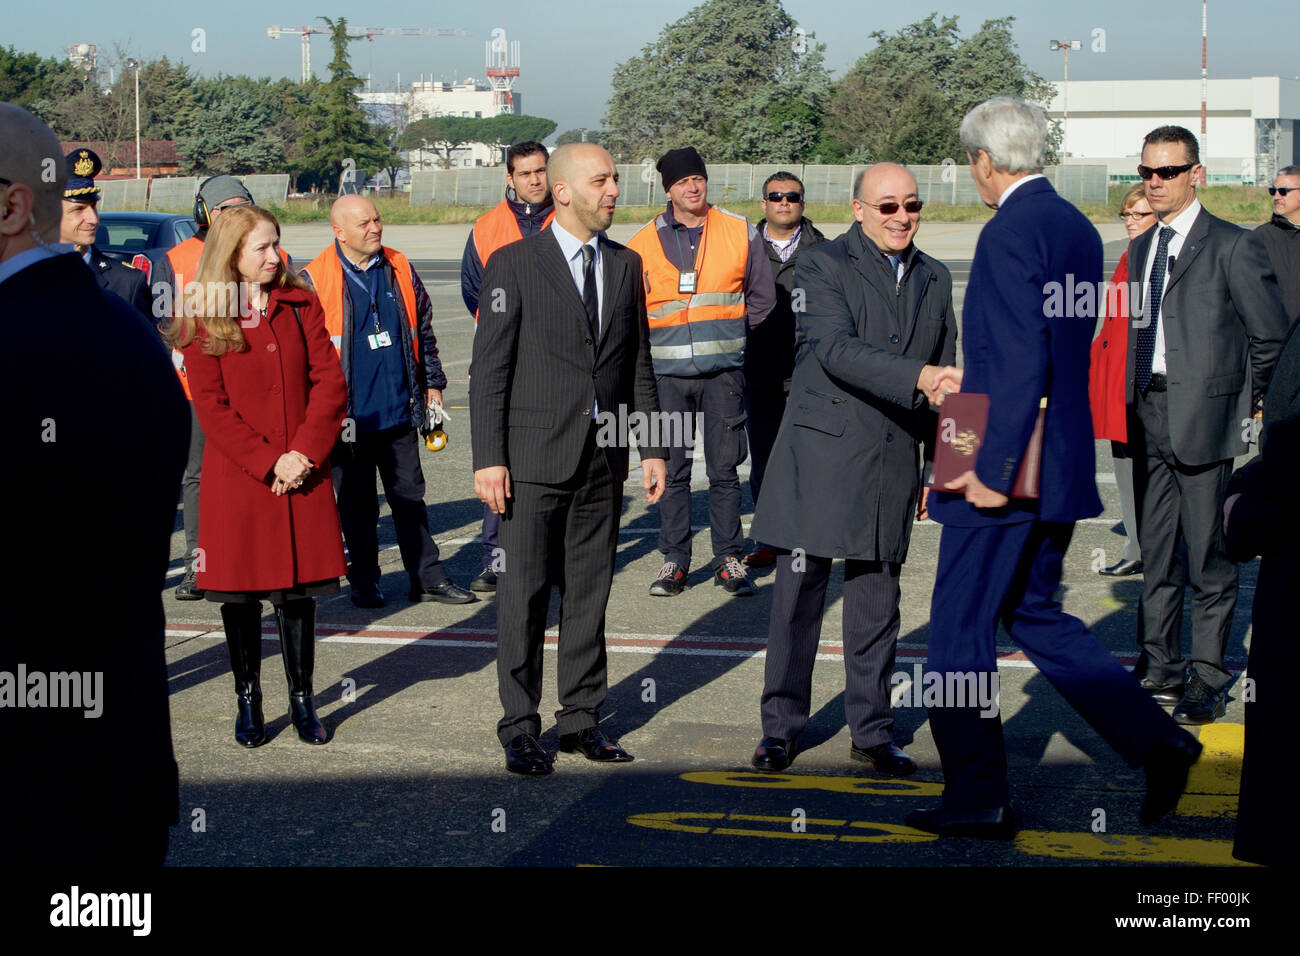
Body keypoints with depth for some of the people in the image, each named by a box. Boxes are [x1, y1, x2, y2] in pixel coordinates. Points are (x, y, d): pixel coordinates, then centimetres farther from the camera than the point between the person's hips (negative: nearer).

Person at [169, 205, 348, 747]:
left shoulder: (301, 305, 6)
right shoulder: (202, 322, -2)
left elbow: (330, 382, 1)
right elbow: (210, 406, -6)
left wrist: (304, 453, -10)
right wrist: (268, 461, -13)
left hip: (303, 473, 2)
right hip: (236, 476, -2)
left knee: (298, 588, 4)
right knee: (239, 590, 5)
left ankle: (302, 699, 15)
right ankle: (247, 700, 18)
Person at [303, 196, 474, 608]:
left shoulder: (400, 269, 7)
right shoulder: (314, 281, -6)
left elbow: (423, 331, 16)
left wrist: (432, 383, 13)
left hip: (399, 412, 4)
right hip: (349, 417, -3)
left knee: (410, 497, 9)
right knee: (357, 504, 7)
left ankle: (428, 578, 15)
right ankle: (364, 582, 18)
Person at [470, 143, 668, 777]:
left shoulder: (625, 265, 11)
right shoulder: (514, 264, -4)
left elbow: (638, 365, 15)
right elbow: (488, 369, -6)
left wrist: (651, 446, 9)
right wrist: (488, 457, -12)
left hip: (603, 462, 5)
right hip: (533, 460, -4)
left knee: (590, 593, 10)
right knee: (524, 594, 0)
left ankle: (581, 719, 20)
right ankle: (519, 728, 9)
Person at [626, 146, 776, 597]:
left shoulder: (740, 234, 4)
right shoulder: (645, 242, 4)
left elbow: (761, 297, 13)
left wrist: (728, 336, 11)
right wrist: (653, 345, 6)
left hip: (723, 372, 0)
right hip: (666, 372, 1)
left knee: (724, 469, 1)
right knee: (672, 470, 3)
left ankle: (728, 559, 10)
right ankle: (674, 561, 11)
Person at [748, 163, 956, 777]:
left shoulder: (935, 278, 14)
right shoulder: (823, 265, -4)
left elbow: (945, 383, 19)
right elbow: (836, 349, -19)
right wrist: (916, 375, -30)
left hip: (893, 462, 4)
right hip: (821, 455, -4)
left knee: (877, 603, 9)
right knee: (798, 593, 0)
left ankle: (871, 731, 19)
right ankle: (781, 726, 12)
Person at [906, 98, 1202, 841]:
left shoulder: (1009, 233, -17)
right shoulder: (1078, 228, 11)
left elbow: (1024, 362, -24)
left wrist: (993, 470, -22)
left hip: (1008, 471, -9)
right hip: (1061, 465, 9)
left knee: (961, 629, 3)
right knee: (1035, 614, 19)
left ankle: (977, 800, 11)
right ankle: (1158, 742, 13)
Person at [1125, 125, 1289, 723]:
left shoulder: (1232, 246, -7)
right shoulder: (1141, 248, 14)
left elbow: (1271, 336, -4)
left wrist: (1241, 401, 2)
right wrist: (1134, 399, 11)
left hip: (1202, 418, -6)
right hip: (1148, 417, 7)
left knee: (1208, 557, -2)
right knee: (1156, 552, 13)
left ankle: (1208, 682, 7)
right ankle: (1160, 668, 24)